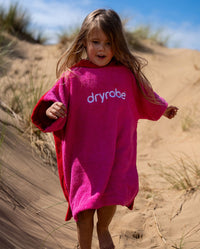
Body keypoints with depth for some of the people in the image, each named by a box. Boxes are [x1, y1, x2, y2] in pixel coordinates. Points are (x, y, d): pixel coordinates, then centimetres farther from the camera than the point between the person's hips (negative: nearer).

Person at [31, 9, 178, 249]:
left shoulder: (127, 75, 0)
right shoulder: (72, 77, -9)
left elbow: (145, 98, 21)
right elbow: (55, 119, -9)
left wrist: (163, 110, 36)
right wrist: (51, 111, -33)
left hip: (118, 154, 2)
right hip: (85, 154, -2)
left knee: (111, 196, 9)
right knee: (84, 207, 5)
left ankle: (103, 230, 44)